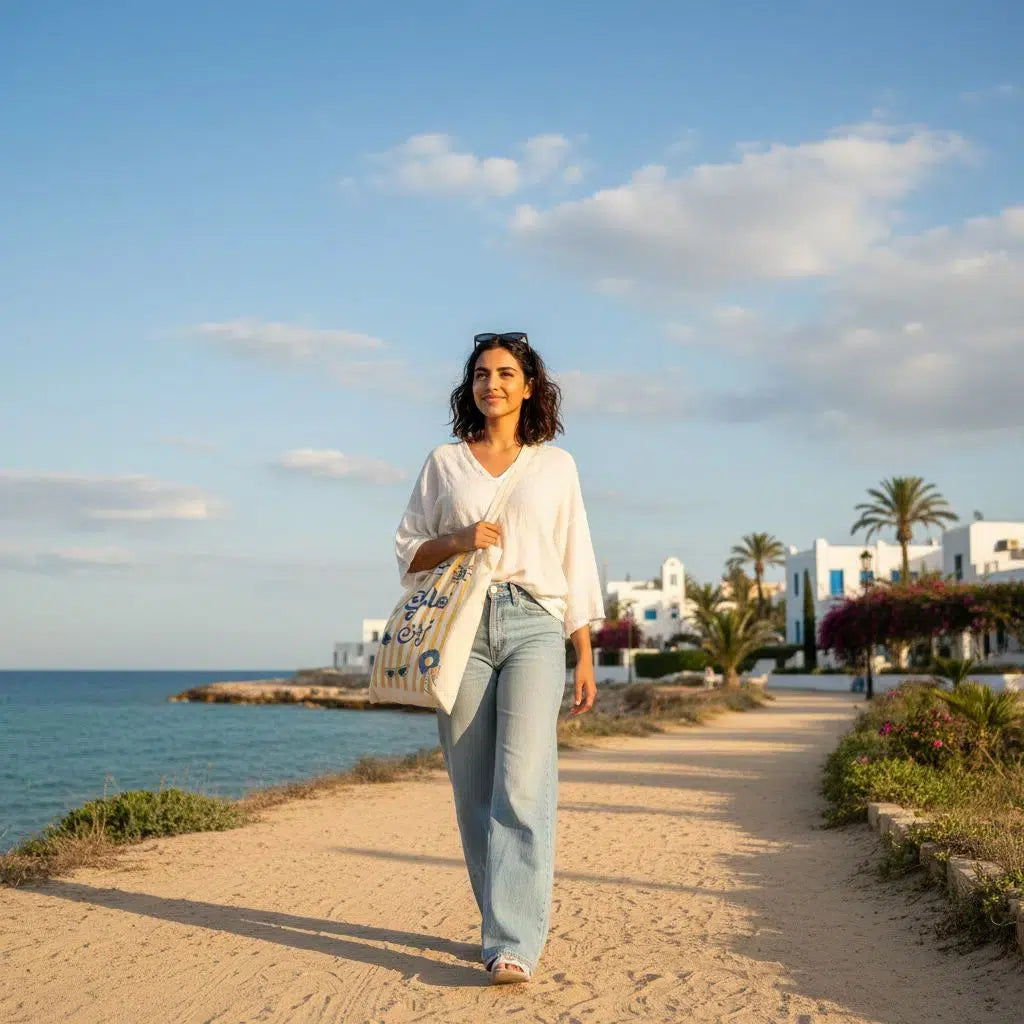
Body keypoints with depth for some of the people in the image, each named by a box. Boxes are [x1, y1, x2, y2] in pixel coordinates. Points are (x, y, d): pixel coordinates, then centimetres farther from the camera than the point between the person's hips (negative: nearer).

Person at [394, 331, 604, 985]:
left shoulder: (556, 465, 13)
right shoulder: (444, 463, 14)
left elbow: (576, 562, 12)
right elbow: (408, 551, 15)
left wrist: (586, 656, 8)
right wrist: (457, 541, -6)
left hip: (534, 627, -2)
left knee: (522, 786, -15)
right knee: (474, 792, 2)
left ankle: (514, 944, -16)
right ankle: (509, 924, 16)